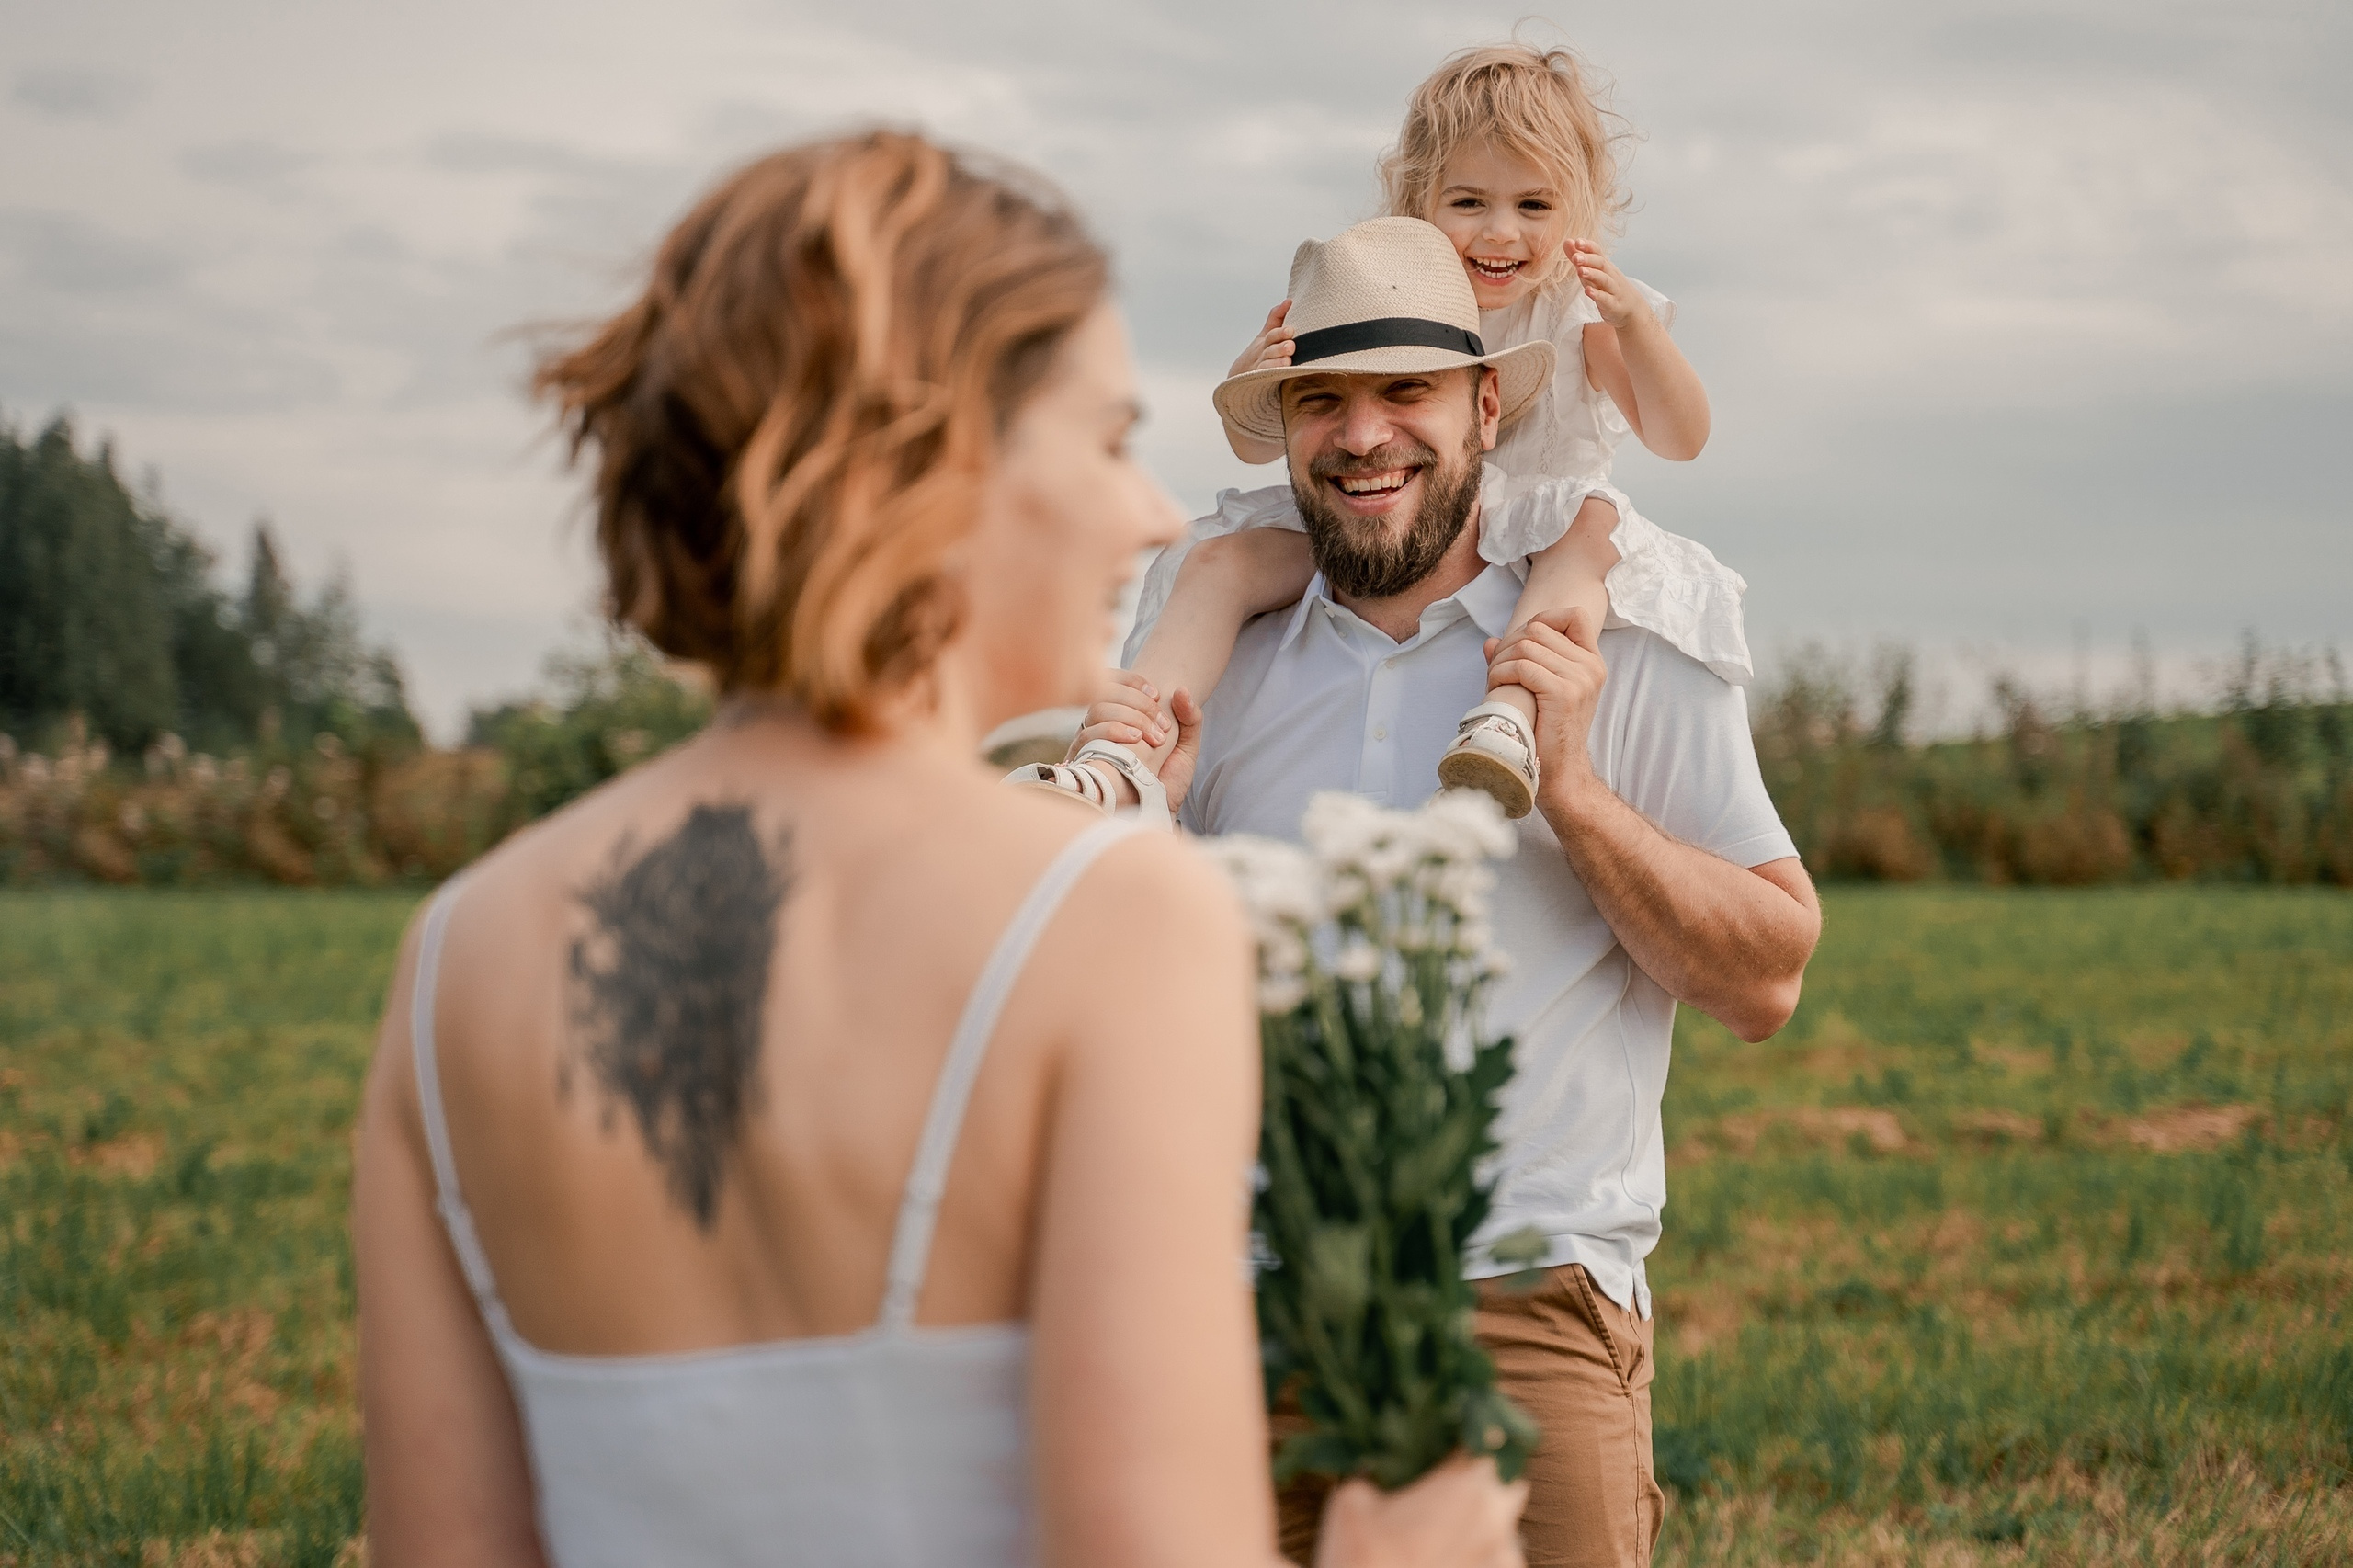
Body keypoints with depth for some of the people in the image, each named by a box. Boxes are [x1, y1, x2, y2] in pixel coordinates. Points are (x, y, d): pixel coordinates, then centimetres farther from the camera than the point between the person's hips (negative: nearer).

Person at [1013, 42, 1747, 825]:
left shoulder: (1580, 310, -7)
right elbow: (1260, 444, 0)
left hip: (1529, 535, -2)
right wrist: (1246, 396, -25)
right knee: (1220, 562, -19)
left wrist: (1632, 325, -31)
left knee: (1594, 528, -35)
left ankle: (1510, 712, -52)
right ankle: (1122, 766, -33)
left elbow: (1681, 439, -14)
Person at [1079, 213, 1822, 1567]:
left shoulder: (1633, 662, 3)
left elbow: (1766, 985, -3)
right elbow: (1134, 1000, 14)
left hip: (1527, 1314, -3)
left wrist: (1570, 790, -13)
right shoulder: (1224, 670, 11)